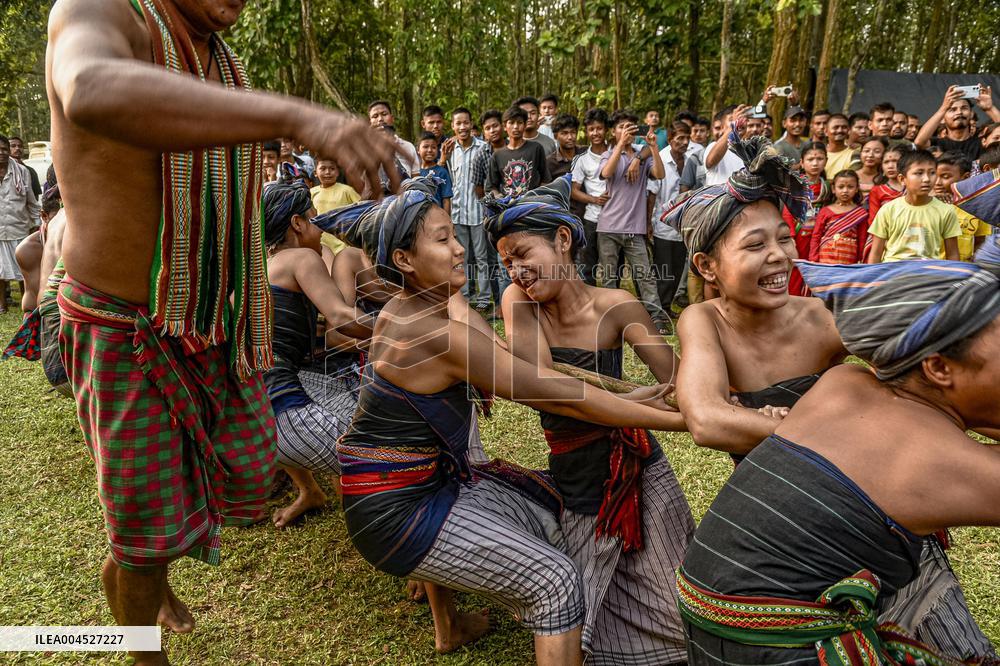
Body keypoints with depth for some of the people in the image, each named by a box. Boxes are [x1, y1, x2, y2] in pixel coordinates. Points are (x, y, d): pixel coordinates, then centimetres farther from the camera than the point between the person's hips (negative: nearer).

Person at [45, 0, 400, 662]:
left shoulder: (224, 67, 5)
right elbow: (95, 96, -45)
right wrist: (297, 116, -55)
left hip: (218, 331, 7)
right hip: (127, 337, -6)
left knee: (244, 483, 16)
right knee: (155, 532, 4)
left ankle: (136, 569, 47)